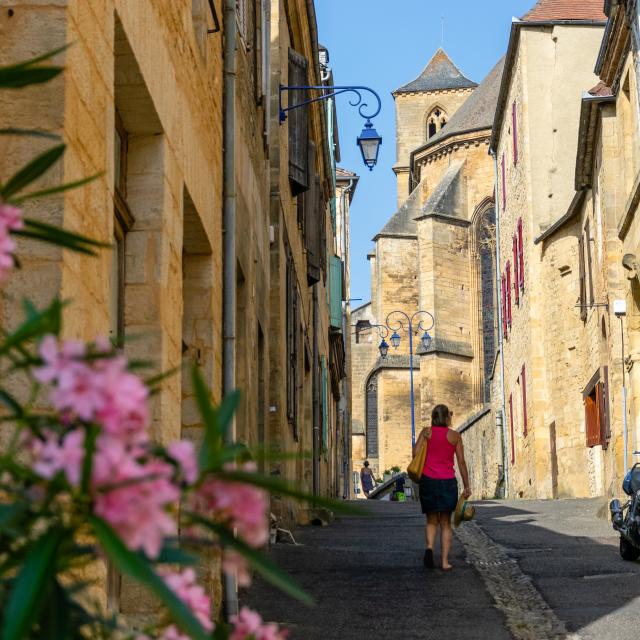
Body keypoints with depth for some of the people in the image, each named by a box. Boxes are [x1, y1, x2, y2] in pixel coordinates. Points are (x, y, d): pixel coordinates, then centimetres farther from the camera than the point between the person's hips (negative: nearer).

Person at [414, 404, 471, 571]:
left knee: (431, 521, 14)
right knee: (446, 523, 10)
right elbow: (461, 462, 0)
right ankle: (445, 561, 3)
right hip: (448, 482, -1)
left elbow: (415, 452, -7)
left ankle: (429, 547, -15)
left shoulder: (427, 431, 2)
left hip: (428, 480, 1)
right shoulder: (455, 436, 0)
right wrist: (466, 486, 4)